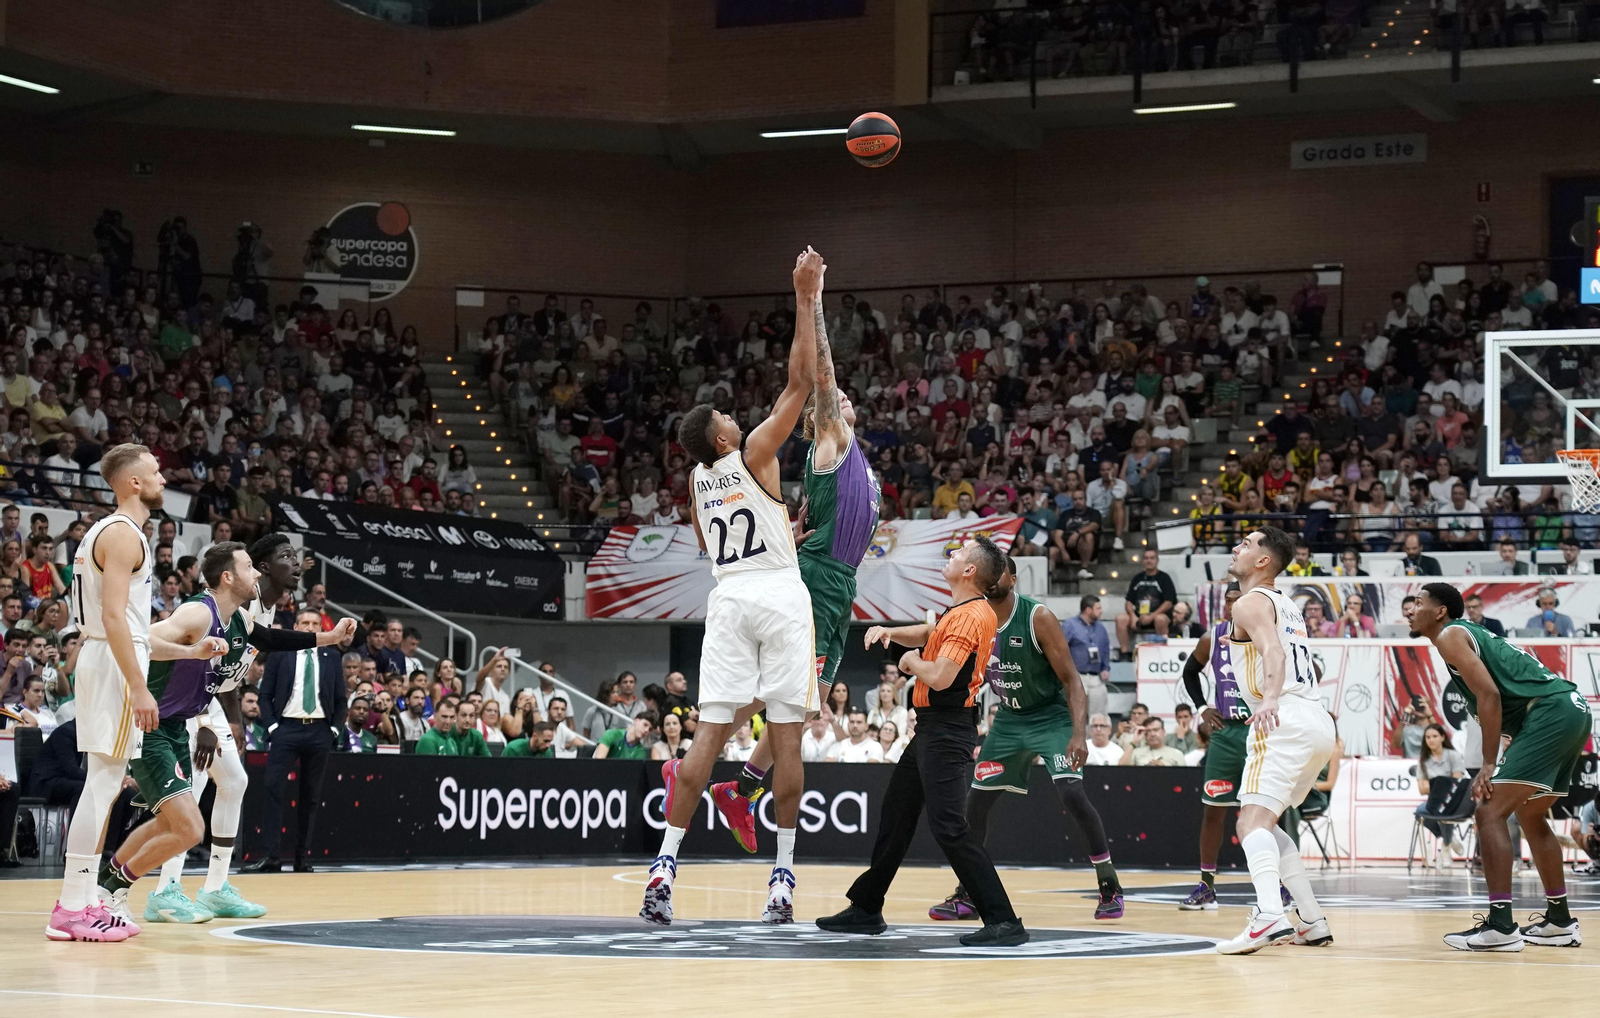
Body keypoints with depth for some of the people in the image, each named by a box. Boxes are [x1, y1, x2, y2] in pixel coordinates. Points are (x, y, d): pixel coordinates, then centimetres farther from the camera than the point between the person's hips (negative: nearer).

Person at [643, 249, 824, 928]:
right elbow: (800, 381, -6)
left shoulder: (697, 479, 13)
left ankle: (665, 866, -13)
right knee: (786, 734, -1)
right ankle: (782, 878, -3)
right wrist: (806, 300, -3)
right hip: (780, 597, -4)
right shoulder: (753, 454, -3)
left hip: (727, 598, 4)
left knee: (711, 732, -1)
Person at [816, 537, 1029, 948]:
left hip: (947, 733, -11)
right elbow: (928, 634, 30)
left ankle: (1003, 921, -20)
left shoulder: (971, 617, -18)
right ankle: (866, 910, 29)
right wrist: (890, 633, 11)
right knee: (894, 816, 18)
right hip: (931, 729, 11)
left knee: (948, 826, -18)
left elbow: (939, 677, -25)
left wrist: (912, 661, -4)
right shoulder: (961, 612, 13)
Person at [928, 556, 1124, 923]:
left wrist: (1078, 735, -31)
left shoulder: (1038, 618, -21)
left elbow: (1071, 678, -21)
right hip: (1009, 719, 6)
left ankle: (1110, 887, -12)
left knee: (1072, 793, -23)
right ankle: (966, 895, 18)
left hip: (1051, 715, -6)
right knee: (976, 800, 4)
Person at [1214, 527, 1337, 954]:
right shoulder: (1286, 605, 25)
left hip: (1285, 721, -9)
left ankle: (1270, 917, -42)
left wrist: (1270, 699, -39)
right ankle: (1312, 922, 18)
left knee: (1252, 821, -20)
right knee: (1264, 823, 21)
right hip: (1318, 721, 9)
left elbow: (1274, 652, -22)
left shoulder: (1250, 603, -3)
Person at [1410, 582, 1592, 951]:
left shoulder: (1450, 636, -2)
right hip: (1573, 709, 10)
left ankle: (1500, 926, -16)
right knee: (1529, 816, 24)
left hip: (1550, 713, -10)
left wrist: (1489, 765, -14)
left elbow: (1489, 695, -13)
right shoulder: (1474, 634, 27)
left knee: (1491, 813, -10)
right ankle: (1559, 922, 28)